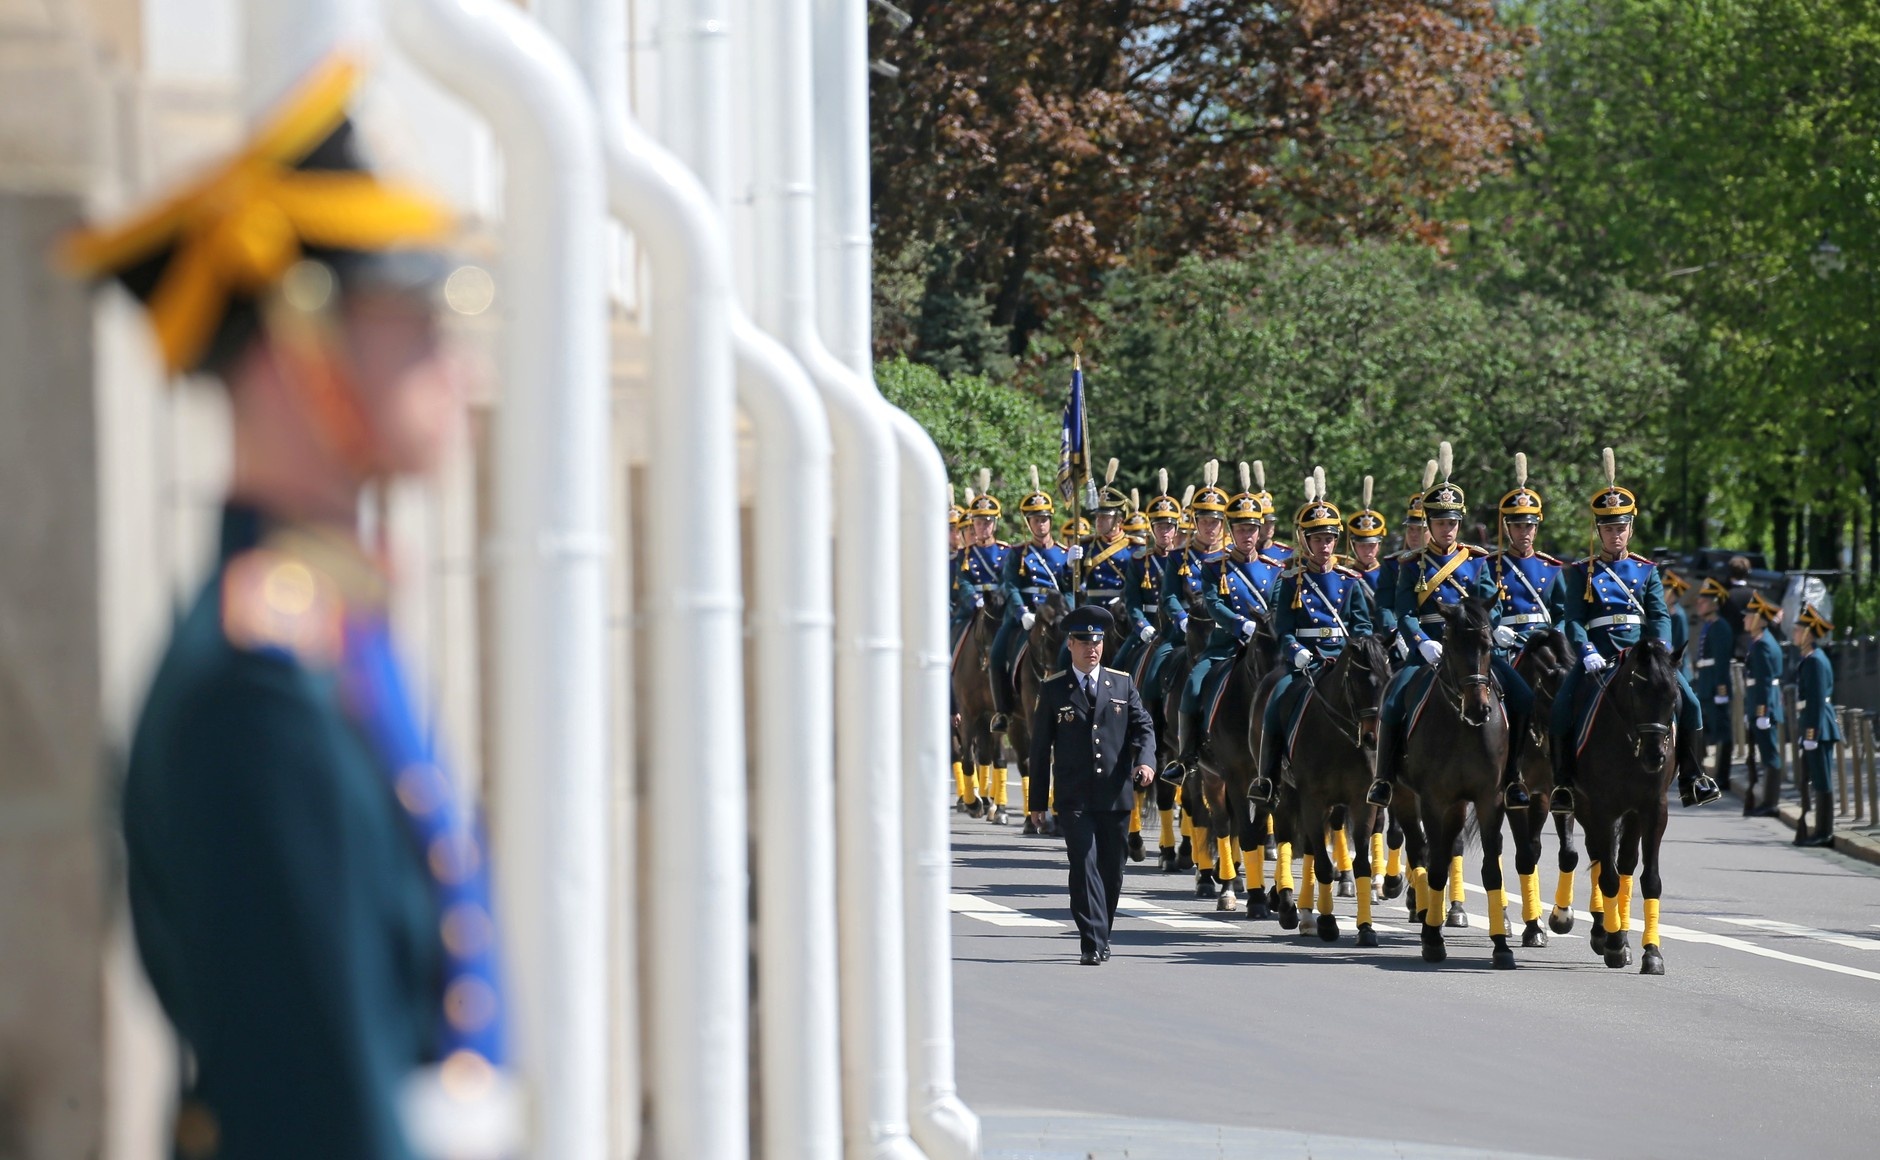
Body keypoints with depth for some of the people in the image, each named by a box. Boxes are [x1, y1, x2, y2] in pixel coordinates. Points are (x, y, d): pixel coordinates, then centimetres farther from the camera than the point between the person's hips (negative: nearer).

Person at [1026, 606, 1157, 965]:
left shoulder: (1123, 684, 9)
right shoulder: (1053, 689, 3)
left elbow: (1143, 727, 6)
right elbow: (1040, 747, 4)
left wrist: (1145, 760, -16)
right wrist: (1037, 801, 1)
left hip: (1116, 796, 3)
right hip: (1074, 797, -3)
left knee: (1111, 871, 9)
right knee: (1085, 865, -13)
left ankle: (1101, 938, 24)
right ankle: (1092, 944, -15)